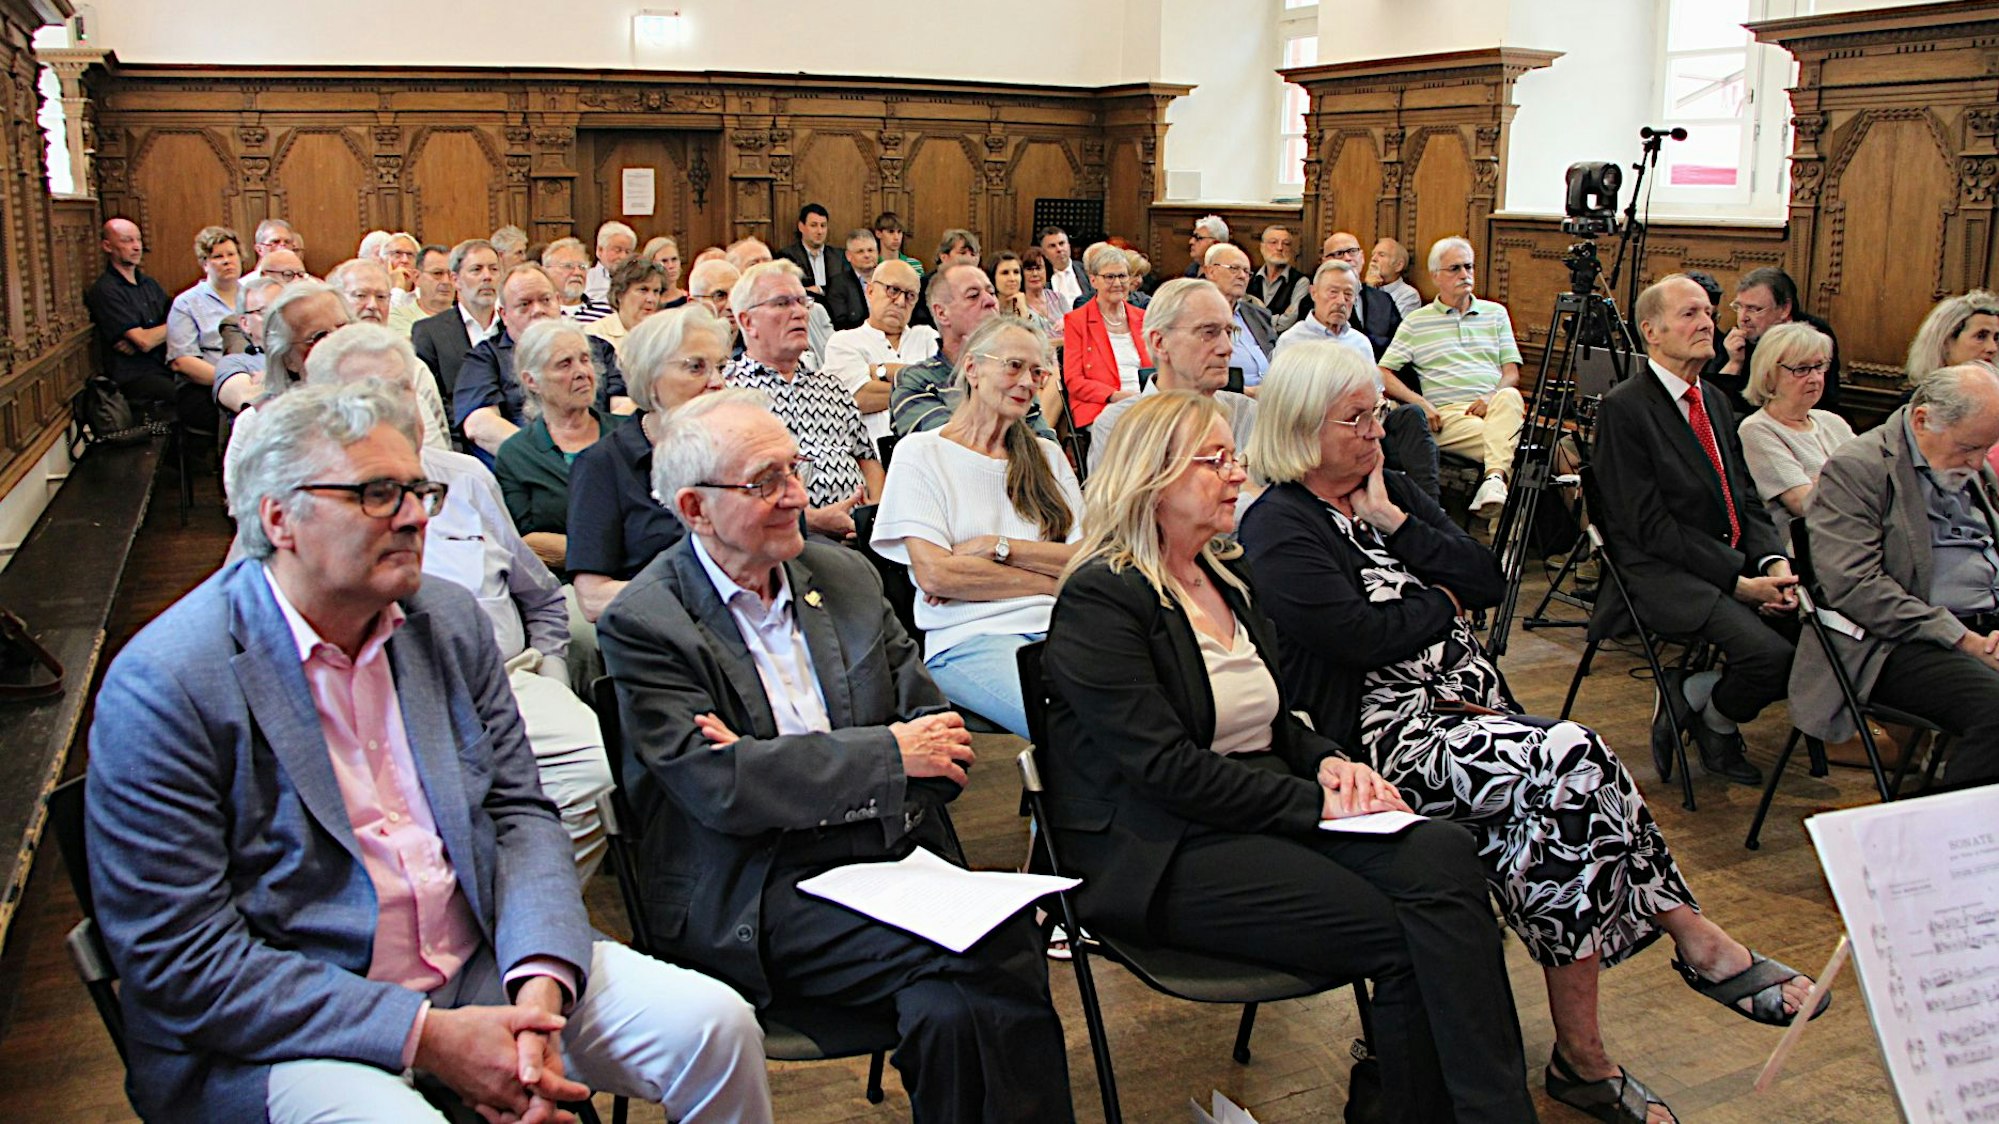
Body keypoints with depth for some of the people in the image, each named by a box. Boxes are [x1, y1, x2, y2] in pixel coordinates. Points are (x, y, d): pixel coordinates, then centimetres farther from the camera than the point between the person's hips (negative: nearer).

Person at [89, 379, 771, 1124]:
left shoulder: (449, 621, 3)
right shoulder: (166, 686, -14)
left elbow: (519, 812, 5)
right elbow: (181, 964, -15)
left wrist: (538, 983, -13)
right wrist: (426, 1035, -20)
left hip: (484, 969, 5)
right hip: (285, 1027, -5)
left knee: (714, 1024, -10)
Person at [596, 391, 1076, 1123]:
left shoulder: (845, 576, 13)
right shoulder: (643, 623, -2)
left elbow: (939, 738, 7)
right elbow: (719, 786, -13)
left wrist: (779, 772, -10)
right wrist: (890, 753, -12)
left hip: (890, 855, 4)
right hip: (755, 896, -4)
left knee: (956, 1009, -28)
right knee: (990, 957, -26)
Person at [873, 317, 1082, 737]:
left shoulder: (1047, 455, 22)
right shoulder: (921, 453, 6)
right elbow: (934, 573, -6)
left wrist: (997, 546, -5)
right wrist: (1052, 580, -2)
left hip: (1058, 627, 5)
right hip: (970, 638, -5)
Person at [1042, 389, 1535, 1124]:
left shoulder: (1227, 578, 18)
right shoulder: (1100, 599, -10)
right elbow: (1165, 767, -17)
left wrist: (1328, 762, 1)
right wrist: (1313, 803, -16)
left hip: (1265, 813, 8)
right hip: (1160, 853, -7)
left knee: (1442, 853, -21)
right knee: (1401, 937, -24)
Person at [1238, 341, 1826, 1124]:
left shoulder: (1385, 491, 18)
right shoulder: (1277, 529, -5)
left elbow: (1488, 580, 8)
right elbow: (1361, 635, -18)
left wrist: (1394, 522, -2)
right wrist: (1444, 603, 0)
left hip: (1468, 713, 7)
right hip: (1386, 739, -7)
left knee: (1560, 796, -23)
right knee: (1571, 763, -27)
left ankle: (1580, 1054, -17)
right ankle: (1690, 936, -12)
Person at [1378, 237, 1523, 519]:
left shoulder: (1495, 313, 21)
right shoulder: (1416, 322, 13)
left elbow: (1512, 373, 15)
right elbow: (1383, 373, 6)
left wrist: (1492, 398, -8)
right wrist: (1420, 402, -10)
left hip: (1495, 407, 2)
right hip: (1446, 413, -2)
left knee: (1510, 396, -37)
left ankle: (1495, 478, -51)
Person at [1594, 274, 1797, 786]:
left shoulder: (1715, 399, 16)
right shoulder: (1623, 407, -10)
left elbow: (1746, 497, 15)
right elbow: (1650, 525, -14)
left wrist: (1774, 561, -6)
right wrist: (1739, 581, -17)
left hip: (1735, 559, 8)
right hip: (1664, 572, -8)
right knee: (1770, 652, -27)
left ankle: (1692, 692, 7)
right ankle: (1715, 722, 6)